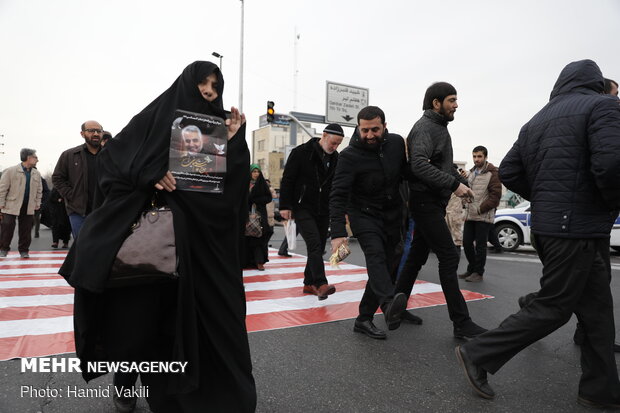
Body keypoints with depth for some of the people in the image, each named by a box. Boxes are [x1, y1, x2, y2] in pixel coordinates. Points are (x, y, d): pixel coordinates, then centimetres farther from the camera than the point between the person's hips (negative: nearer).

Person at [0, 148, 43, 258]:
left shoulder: (36, 174, 8)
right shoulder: (10, 171, -7)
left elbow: (39, 191, 15)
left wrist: (37, 204, 10)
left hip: (29, 208, 4)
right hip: (11, 206, -4)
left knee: (26, 230, 8)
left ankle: (24, 250, 20)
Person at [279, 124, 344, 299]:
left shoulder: (336, 158, 8)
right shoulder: (301, 152, -9)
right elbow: (287, 180, -9)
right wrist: (285, 206, -13)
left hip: (324, 211, 6)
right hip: (302, 208, -6)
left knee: (319, 247, 8)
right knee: (314, 244, -18)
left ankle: (309, 284, 21)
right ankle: (321, 284, -20)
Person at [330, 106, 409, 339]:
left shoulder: (397, 143, -4)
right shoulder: (350, 156, -18)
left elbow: (408, 172, 12)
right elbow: (338, 196, -23)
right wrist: (338, 233, -34)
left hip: (392, 215, 5)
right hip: (364, 215, -5)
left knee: (390, 267, 3)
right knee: (375, 255, -29)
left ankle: (364, 320, 10)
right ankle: (389, 305, -50)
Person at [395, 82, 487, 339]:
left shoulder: (440, 128, 21)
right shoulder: (425, 127, -11)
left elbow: (445, 165, 25)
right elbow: (419, 165, -26)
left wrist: (462, 182, 9)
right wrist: (454, 184, -26)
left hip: (432, 203, 10)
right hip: (426, 201, -10)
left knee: (417, 256, 13)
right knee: (449, 257, -9)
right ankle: (462, 323, -2)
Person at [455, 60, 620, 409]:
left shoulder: (537, 119, 15)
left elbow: (509, 173, 10)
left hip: (547, 224, 8)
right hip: (578, 227, -8)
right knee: (553, 308, 1)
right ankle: (479, 355, 5)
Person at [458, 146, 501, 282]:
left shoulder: (492, 174, -7)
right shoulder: (471, 173, 15)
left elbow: (496, 195, -12)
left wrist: (480, 209, -15)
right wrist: (467, 205, 6)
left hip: (484, 217, -7)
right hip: (469, 216, 7)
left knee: (480, 245, 0)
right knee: (467, 243, 10)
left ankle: (478, 272, 12)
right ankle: (471, 269, 26)